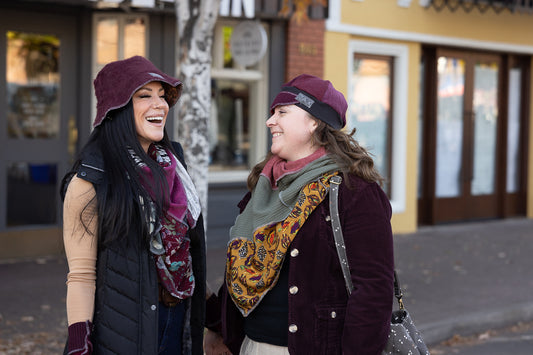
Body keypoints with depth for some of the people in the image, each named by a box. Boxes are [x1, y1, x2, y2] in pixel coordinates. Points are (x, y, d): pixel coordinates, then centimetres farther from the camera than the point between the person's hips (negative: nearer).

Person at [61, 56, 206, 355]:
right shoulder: (91, 181, -13)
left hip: (179, 319, 6)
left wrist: (199, 316, 15)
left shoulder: (172, 160, 7)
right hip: (124, 327, -6)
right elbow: (81, 276, -13)